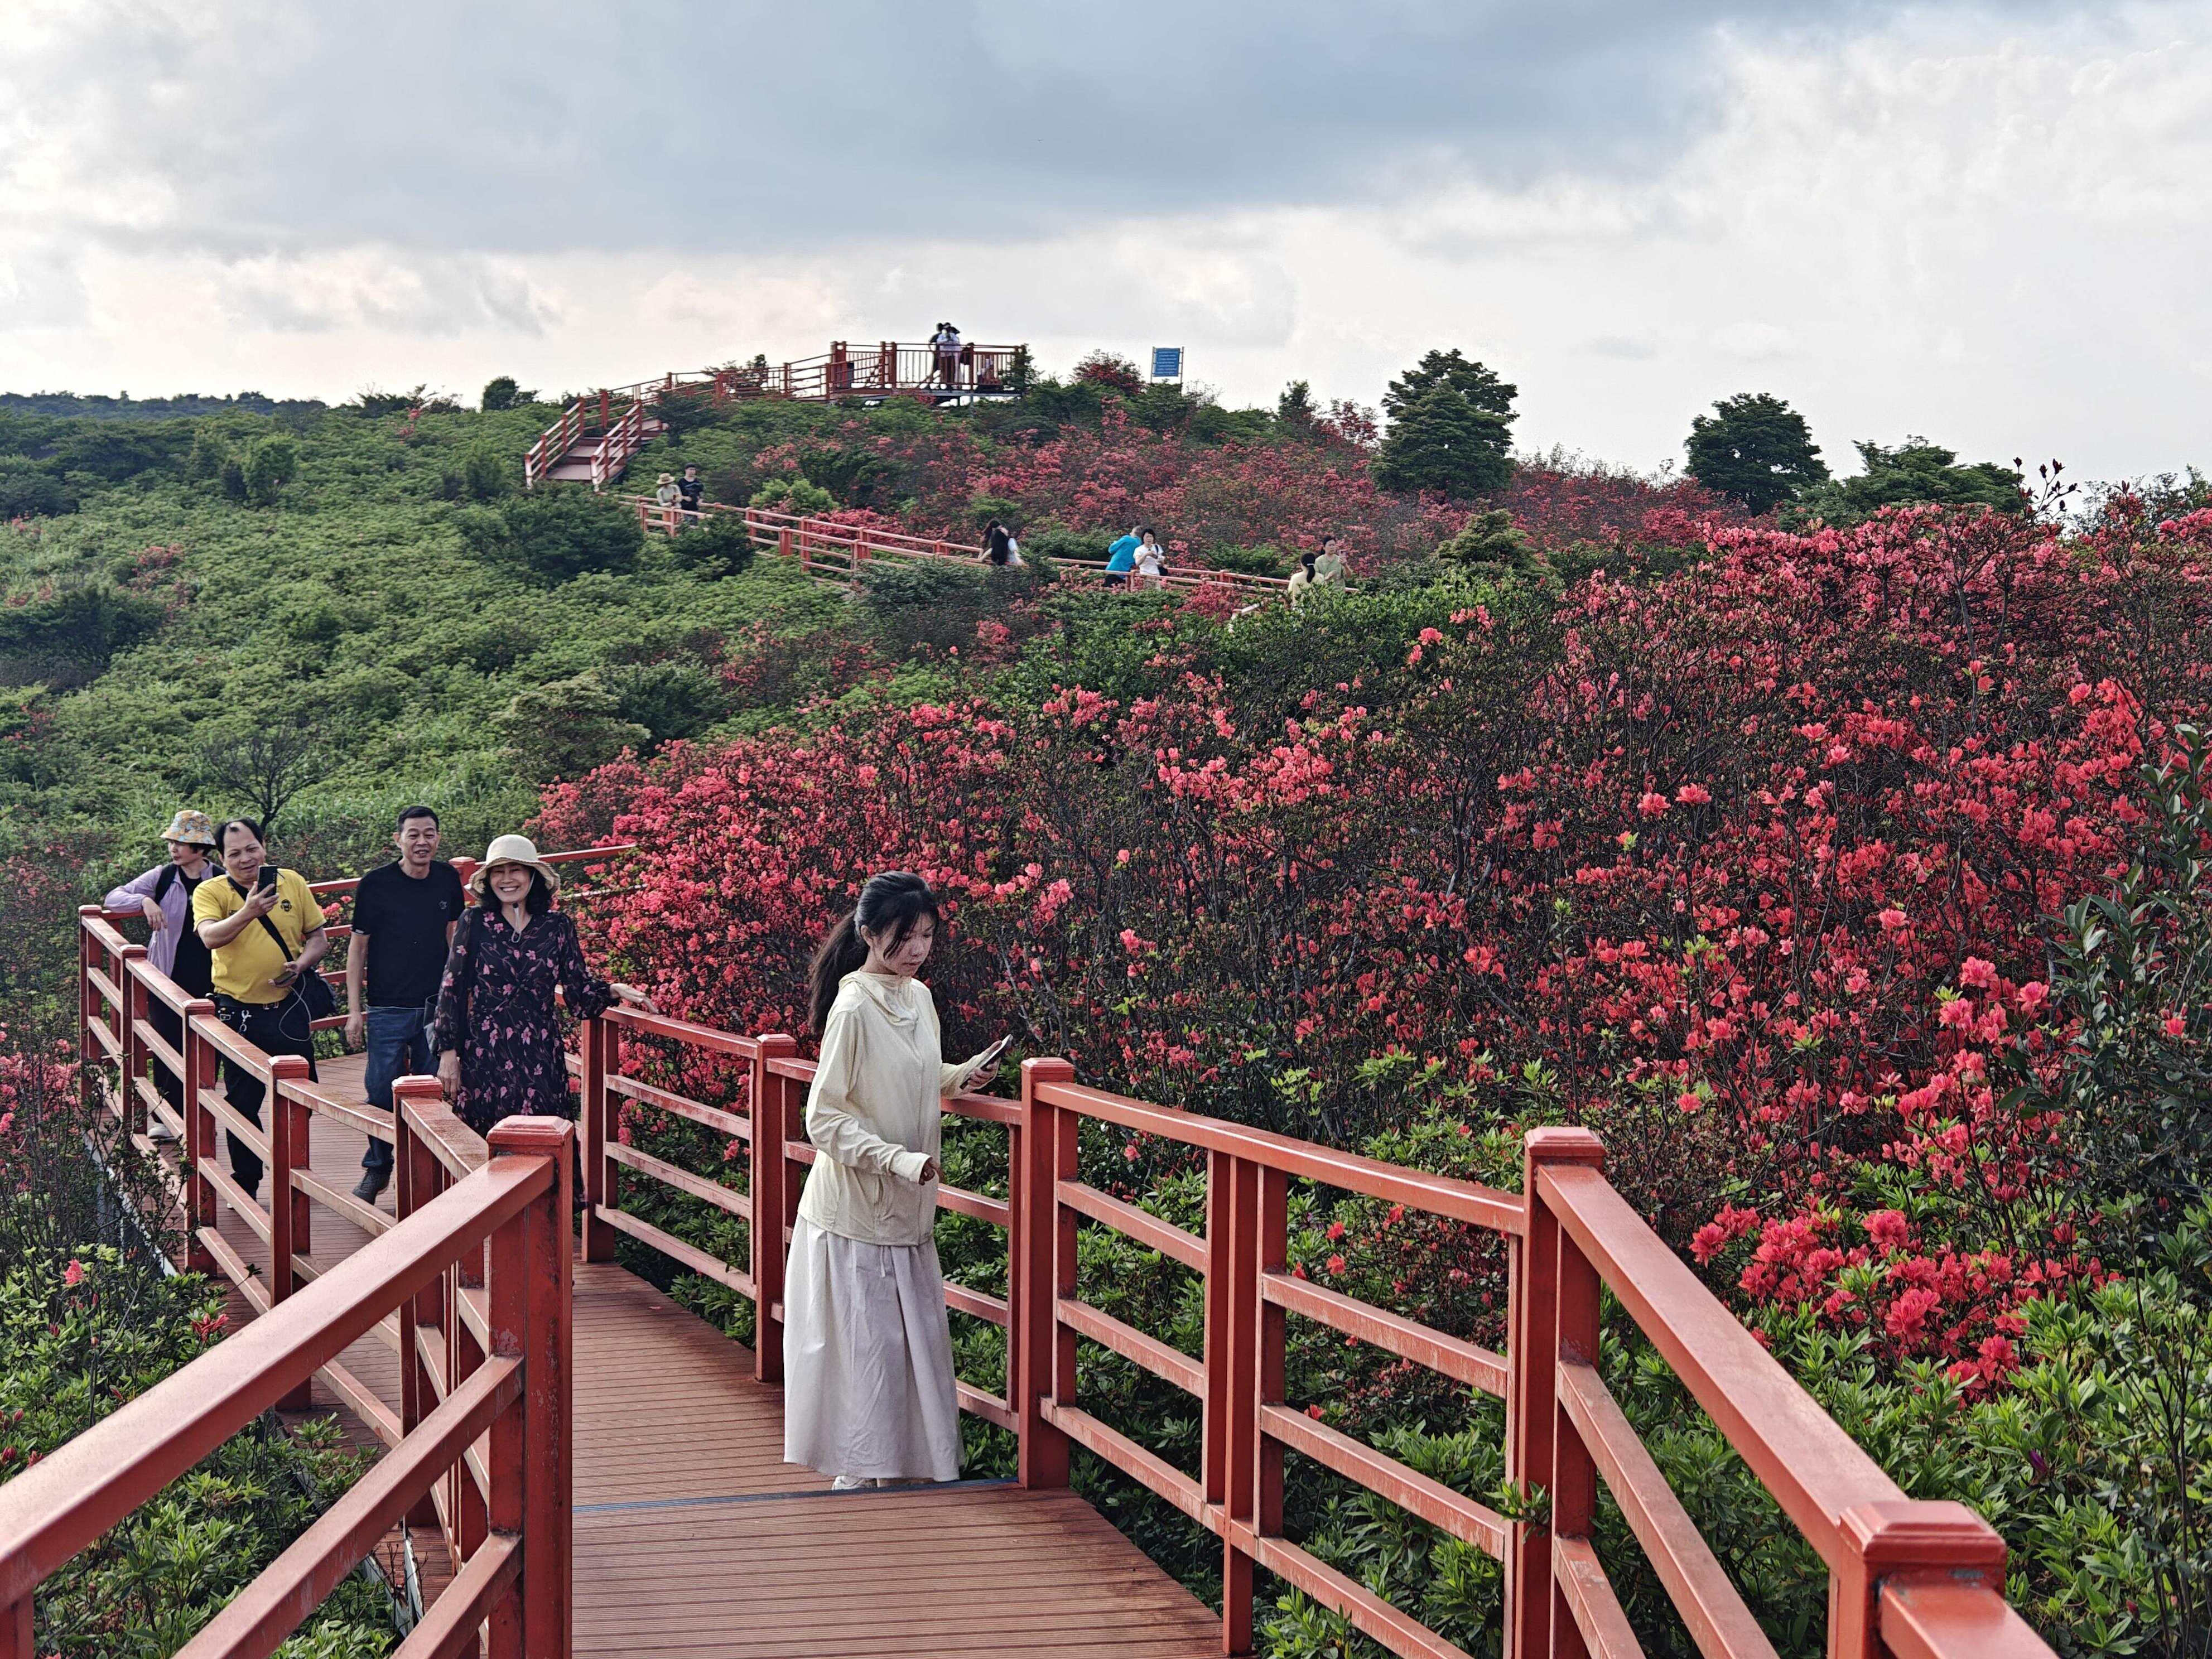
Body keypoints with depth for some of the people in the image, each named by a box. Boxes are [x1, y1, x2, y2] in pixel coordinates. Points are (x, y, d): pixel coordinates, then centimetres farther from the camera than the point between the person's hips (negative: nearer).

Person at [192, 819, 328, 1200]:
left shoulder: (292, 882, 3)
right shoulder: (209, 892, -6)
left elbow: (318, 936, 10)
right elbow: (210, 937, -25)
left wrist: (301, 964, -10)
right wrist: (248, 912, -40)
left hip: (289, 1007, 2)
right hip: (239, 1011, -2)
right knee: (243, 1102, 5)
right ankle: (246, 1183, 19)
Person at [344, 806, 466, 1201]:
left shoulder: (448, 879, 2)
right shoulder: (376, 884, -8)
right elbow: (358, 947, -2)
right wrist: (355, 1009, -5)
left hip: (436, 1006, 3)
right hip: (388, 1009, -3)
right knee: (381, 1093, -1)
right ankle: (377, 1168, 18)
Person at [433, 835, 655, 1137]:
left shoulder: (557, 926, 6)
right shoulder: (474, 922, 2)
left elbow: (579, 986, 9)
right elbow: (451, 989, 2)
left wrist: (613, 990, -11)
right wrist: (448, 1052, -2)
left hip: (540, 1057, 1)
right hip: (484, 1055, -1)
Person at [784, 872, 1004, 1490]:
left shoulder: (919, 997, 6)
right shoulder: (854, 1009, -18)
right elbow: (825, 1119, -17)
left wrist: (962, 1075, 5)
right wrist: (898, 1159, -24)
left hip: (905, 1208, 8)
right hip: (855, 1205, -7)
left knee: (917, 1331, 12)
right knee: (862, 1335, 0)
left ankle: (915, 1456, 24)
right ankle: (857, 1467, 13)